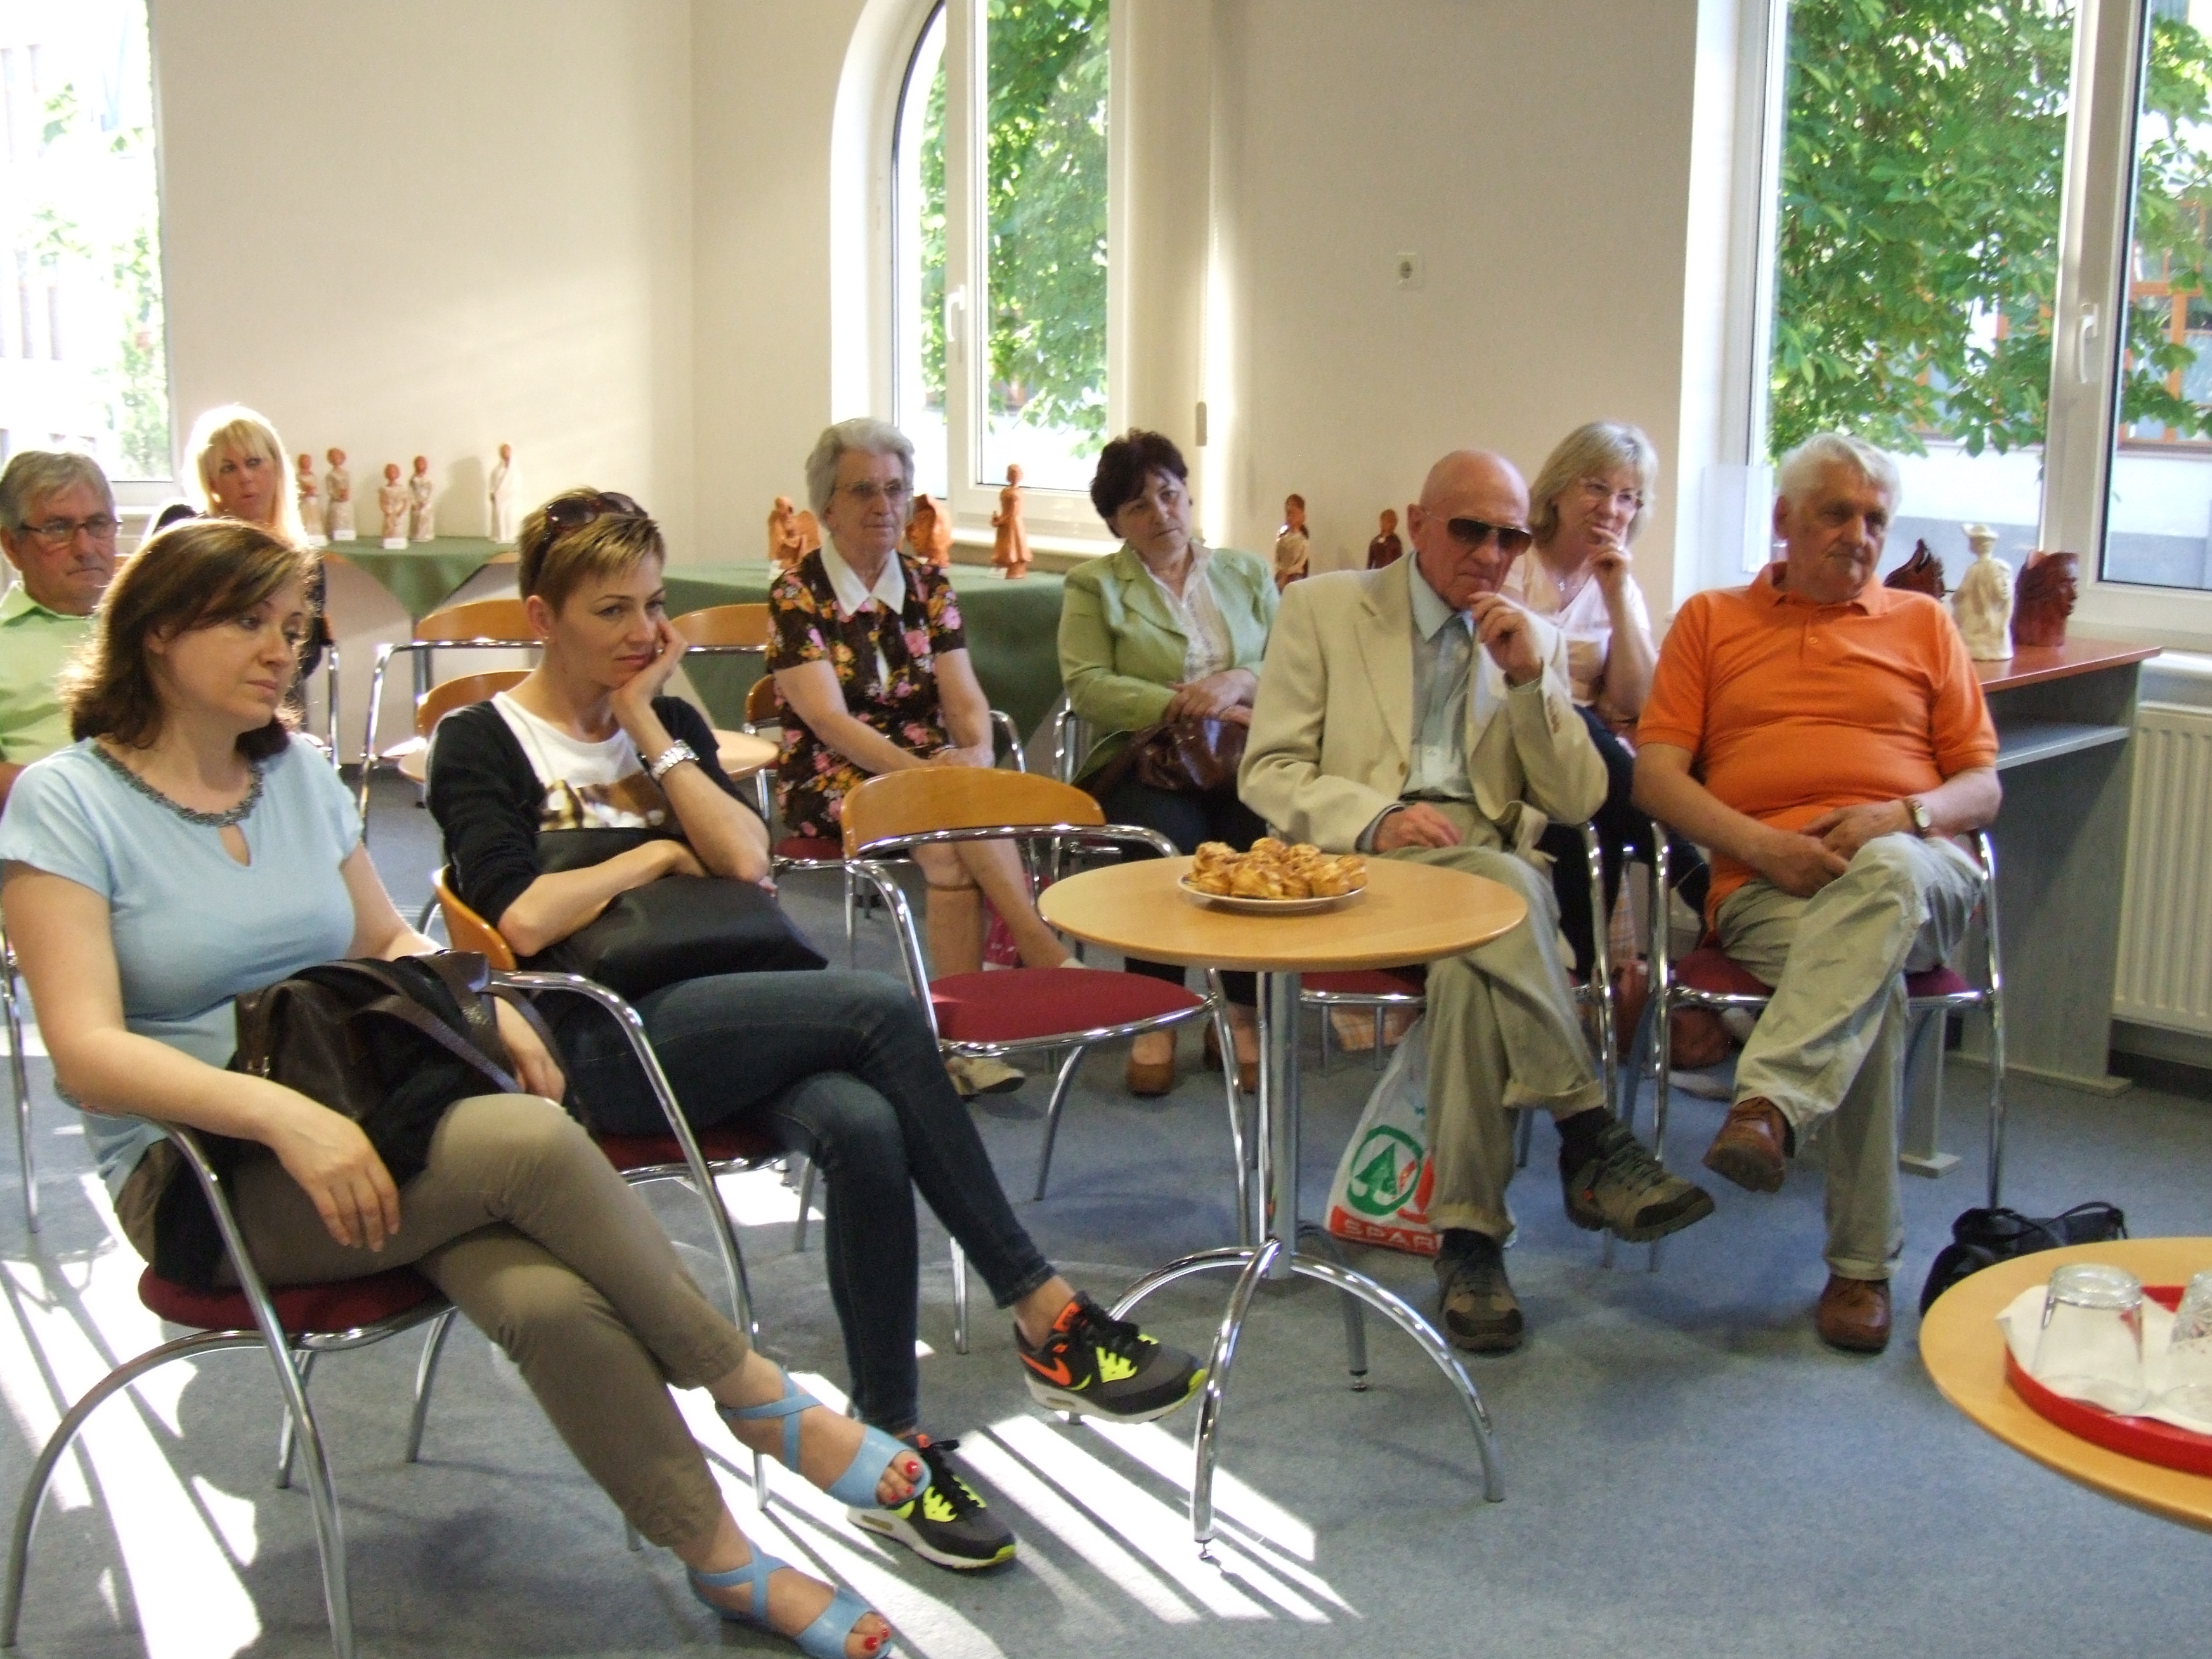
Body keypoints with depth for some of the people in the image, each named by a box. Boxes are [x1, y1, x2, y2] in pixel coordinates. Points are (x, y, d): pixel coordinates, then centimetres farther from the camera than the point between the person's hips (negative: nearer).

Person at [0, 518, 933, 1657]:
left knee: (551, 1302, -28)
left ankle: (724, 1562, -15)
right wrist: (286, 1114, -30)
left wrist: (478, 1004, 0)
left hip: (372, 1119, 5)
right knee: (534, 1142, -30)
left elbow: (386, 943, 23)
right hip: (199, 1175, -5)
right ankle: (751, 1392, -12)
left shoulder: (300, 773, 13)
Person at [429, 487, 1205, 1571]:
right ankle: (1045, 1318, -22)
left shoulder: (670, 720, 21)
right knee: (881, 1008, -28)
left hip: (721, 1024, 5)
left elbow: (745, 858, 3)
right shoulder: (480, 746, 5)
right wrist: (658, 853, -1)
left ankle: (894, 1453, -24)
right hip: (598, 1046, -5)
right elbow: (523, 920, -13)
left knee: (864, 1129, -31)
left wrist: (647, 725, 3)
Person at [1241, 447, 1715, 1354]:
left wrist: (1531, 679, -4)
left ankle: (1468, 1236, -30)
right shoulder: (1322, 610, 10)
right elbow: (1267, 771, 2)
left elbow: (1577, 801, 10)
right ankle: (1591, 1137, -30)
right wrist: (1377, 818, -16)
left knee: (1469, 967, -35)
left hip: (1494, 866, 3)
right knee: (1506, 888, -36)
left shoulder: (1536, 638, 19)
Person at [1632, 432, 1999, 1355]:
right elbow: (1655, 774, 9)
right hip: (1765, 888, -1)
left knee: (1883, 875, -39)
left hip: (1917, 871, 1)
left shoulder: (1923, 625, 25)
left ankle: (1771, 1105, -53)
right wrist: (1759, 843, -9)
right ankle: (1864, 1261, -32)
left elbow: (1983, 786, 18)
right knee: (1871, 979, -36)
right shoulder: (1710, 621, 22)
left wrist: (1907, 814, -7)